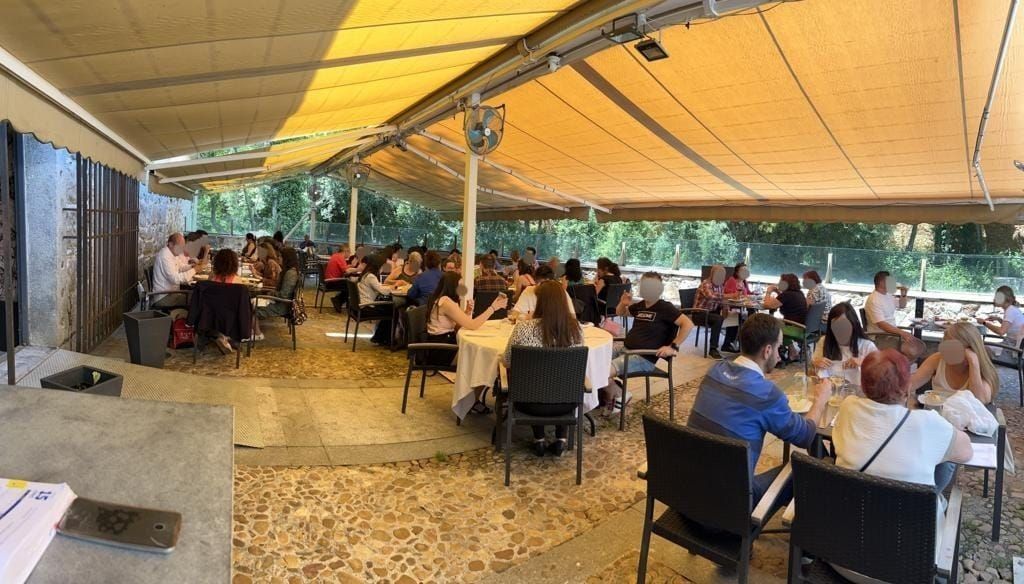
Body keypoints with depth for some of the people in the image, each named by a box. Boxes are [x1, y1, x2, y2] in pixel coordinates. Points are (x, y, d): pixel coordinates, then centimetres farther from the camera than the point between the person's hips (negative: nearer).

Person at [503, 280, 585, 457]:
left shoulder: (524, 327, -19)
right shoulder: (575, 327, -10)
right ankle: (560, 439, 27)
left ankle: (539, 440, 30)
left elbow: (507, 361, -4)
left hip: (531, 402, -1)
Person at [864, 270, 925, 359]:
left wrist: (903, 294, 9)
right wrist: (902, 333, -33)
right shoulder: (873, 300, -20)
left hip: (893, 332, 10)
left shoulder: (888, 295, 10)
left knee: (920, 346, 3)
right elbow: (881, 324, -27)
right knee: (911, 351, -22)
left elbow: (902, 305, 28)